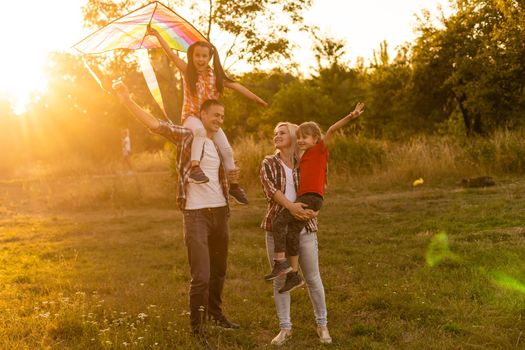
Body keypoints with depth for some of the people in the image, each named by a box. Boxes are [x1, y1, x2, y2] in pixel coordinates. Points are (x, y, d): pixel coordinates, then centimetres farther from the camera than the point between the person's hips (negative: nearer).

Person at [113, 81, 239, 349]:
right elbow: (155, 124, -16)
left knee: (219, 270, 18)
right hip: (195, 214, -6)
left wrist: (231, 176, 5)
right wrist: (126, 100, -24)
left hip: (220, 212, 6)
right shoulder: (185, 135, -5)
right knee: (201, 276, -10)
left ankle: (214, 313, 39)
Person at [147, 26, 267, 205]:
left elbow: (236, 86, 4)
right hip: (191, 117, -3)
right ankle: (194, 168, -45)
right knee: (200, 130, -40)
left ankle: (234, 185, 6)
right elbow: (171, 54, -8)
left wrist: (256, 99, 4)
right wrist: (157, 35, -11)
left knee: (226, 150, -10)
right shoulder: (187, 71, -2)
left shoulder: (215, 75, 4)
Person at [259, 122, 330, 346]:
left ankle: (322, 324, 20)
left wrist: (310, 211, -17)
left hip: (304, 227, 0)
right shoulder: (269, 163, 5)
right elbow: (270, 188, -12)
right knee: (281, 279, 5)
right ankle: (285, 328, 16)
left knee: (313, 278, 5)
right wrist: (291, 206, -28)